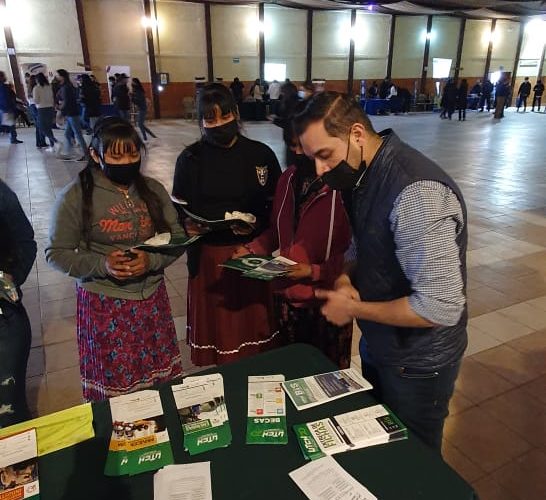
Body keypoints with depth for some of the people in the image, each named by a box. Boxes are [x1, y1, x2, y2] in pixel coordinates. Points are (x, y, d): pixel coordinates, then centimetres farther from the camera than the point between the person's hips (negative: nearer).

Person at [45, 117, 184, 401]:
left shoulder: (153, 190, 1)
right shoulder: (76, 196, -9)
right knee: (114, 386, 9)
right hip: (104, 305, -3)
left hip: (152, 300, 3)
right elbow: (56, 253, -6)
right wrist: (102, 265, -22)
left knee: (161, 380, 13)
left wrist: (151, 261, -17)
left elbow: (177, 237, 3)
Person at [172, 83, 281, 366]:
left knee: (250, 320, 11)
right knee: (214, 323, 11)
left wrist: (256, 224, -19)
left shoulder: (260, 155, -2)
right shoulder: (190, 159, -1)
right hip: (207, 255, 0)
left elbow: (277, 206, -1)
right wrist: (186, 225, -18)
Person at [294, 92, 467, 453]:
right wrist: (347, 277, -10)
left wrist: (353, 308, -22)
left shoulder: (417, 192, -31)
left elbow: (440, 307, -33)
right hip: (377, 346, 8)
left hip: (417, 363, -8)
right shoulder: (365, 174, -3)